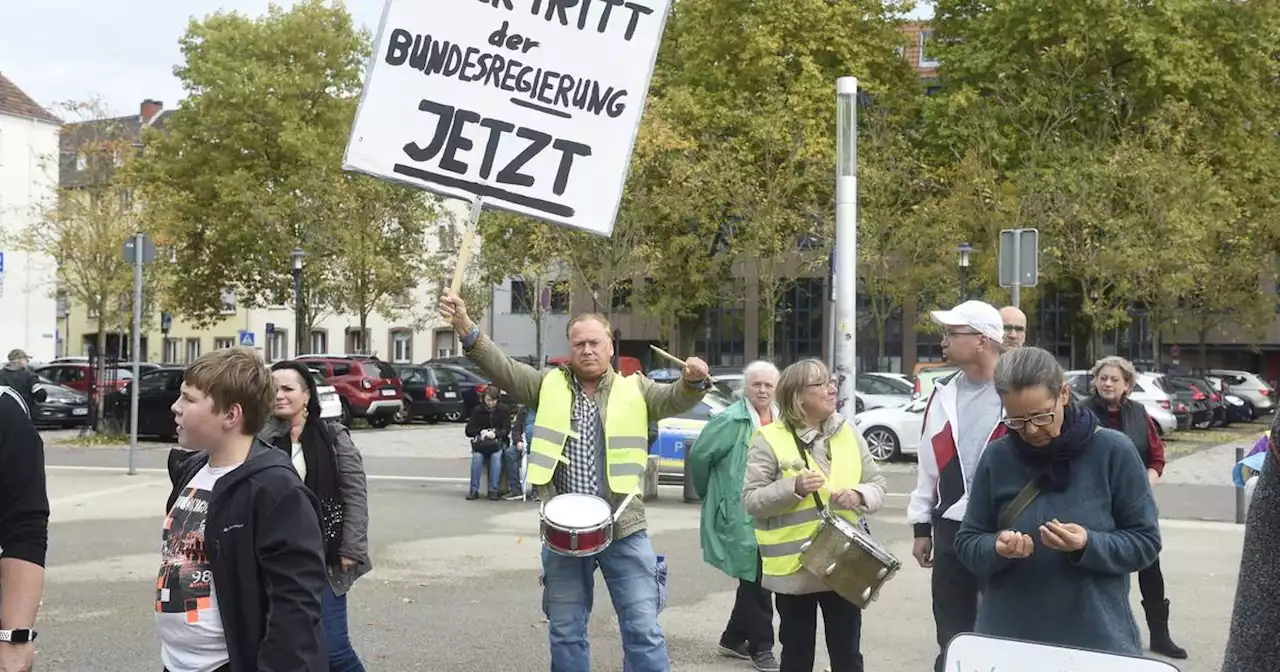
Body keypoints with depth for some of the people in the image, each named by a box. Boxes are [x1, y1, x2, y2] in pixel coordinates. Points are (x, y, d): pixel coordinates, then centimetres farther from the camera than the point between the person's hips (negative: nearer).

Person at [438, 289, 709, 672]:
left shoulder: (634, 390, 4)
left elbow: (675, 398, -9)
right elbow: (501, 367, -5)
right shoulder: (549, 386, 6)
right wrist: (466, 328, -21)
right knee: (565, 633, 13)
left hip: (623, 529, -2)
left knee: (643, 630, 2)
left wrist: (695, 381, -33)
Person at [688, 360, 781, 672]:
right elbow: (698, 456, -9)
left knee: (753, 580, 15)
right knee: (755, 579, -2)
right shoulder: (731, 420, -13)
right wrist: (710, 494, 2)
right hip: (739, 515, -7)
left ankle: (734, 639, 30)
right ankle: (760, 647, 9)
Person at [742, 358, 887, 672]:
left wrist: (859, 495, -12)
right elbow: (751, 500, -9)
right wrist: (793, 488, -24)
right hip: (794, 568, -4)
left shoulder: (849, 433, 6)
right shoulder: (770, 439, -8)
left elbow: (878, 485, 10)